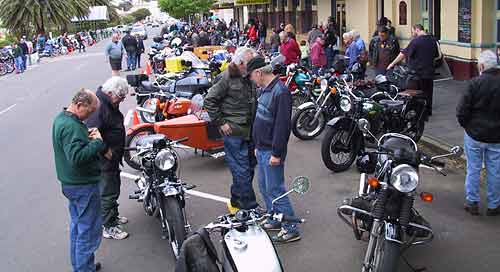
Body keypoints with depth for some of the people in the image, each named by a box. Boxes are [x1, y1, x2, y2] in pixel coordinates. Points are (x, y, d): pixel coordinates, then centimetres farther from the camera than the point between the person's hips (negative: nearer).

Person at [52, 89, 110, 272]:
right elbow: (77, 157, -35)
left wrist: (87, 136, 1)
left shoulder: (61, 118, 7)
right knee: (89, 232, 0)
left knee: (77, 226, 22)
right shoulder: (71, 126, -26)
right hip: (83, 186, -11)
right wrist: (98, 143, -27)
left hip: (70, 183, 11)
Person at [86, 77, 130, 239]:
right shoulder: (99, 107, -25)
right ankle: (108, 227, 9)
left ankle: (113, 215, 41)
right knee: (108, 192, -1)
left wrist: (119, 151, 24)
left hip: (113, 158, 10)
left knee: (114, 188, 24)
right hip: (104, 159, -10)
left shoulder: (110, 104, 8)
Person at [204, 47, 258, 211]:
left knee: (249, 167, 13)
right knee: (242, 170, -6)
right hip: (234, 131, -7)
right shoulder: (227, 78, -10)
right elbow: (209, 100, -10)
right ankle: (250, 207, 0)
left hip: (250, 131, 8)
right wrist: (221, 122, -11)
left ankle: (236, 202, 27)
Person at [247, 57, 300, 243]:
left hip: (271, 152, -10)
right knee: (264, 188, 18)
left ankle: (291, 229, 3)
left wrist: (276, 154, -23)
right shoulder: (265, 89, 10)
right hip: (261, 149, 10)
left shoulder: (281, 92, -21)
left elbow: (282, 125, -24)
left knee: (275, 190, -5)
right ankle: (274, 220, 33)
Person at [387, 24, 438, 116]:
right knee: (427, 93, 16)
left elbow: (404, 54, -14)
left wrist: (392, 63, -7)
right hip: (429, 72, 7)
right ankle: (428, 111, 23)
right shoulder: (433, 40, 6)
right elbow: (436, 56, 13)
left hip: (417, 73, -6)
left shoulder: (415, 41, -15)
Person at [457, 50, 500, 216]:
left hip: (475, 134, -2)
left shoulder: (476, 83, -15)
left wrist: (466, 125, 3)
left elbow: (462, 110, -14)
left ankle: (472, 203, 19)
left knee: (473, 169, 11)